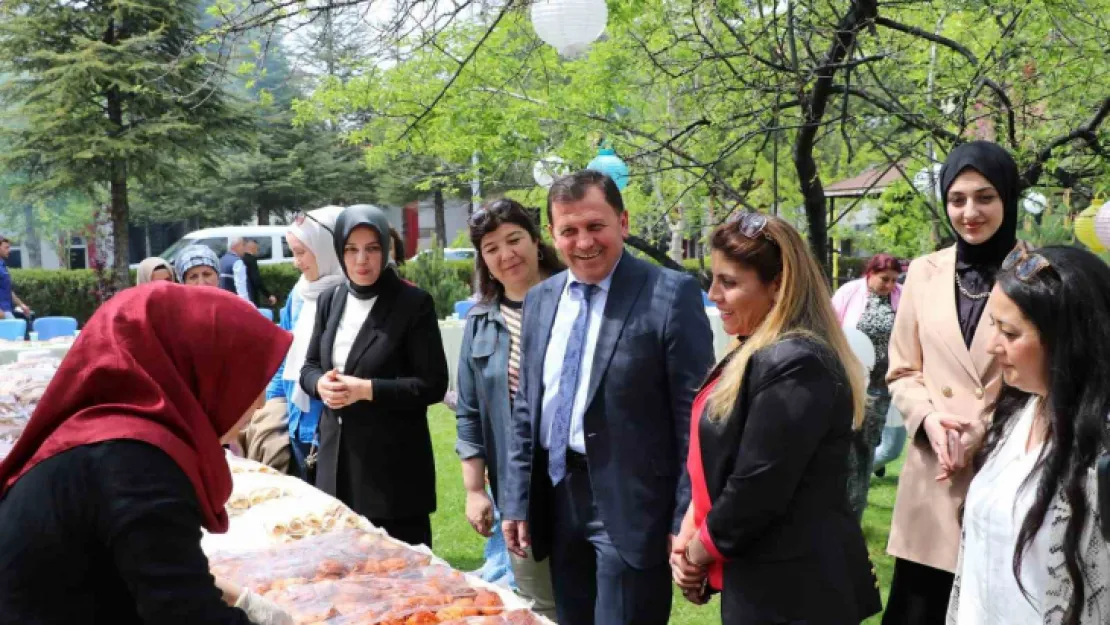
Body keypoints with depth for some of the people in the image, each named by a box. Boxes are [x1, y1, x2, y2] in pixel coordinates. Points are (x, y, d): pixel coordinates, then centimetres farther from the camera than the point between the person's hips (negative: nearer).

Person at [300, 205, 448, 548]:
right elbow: (309, 366, 15)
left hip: (394, 461, -5)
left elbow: (432, 385, -12)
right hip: (337, 458, 6)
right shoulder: (330, 301, 9)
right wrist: (321, 384, -8)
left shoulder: (414, 303, -9)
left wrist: (366, 390, -20)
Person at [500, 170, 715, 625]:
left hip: (630, 505, -6)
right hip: (557, 502, 6)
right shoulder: (540, 300, 9)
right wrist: (516, 501, 9)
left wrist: (686, 520, -14)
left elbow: (694, 416, -11)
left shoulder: (671, 294, -10)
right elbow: (526, 409, 13)